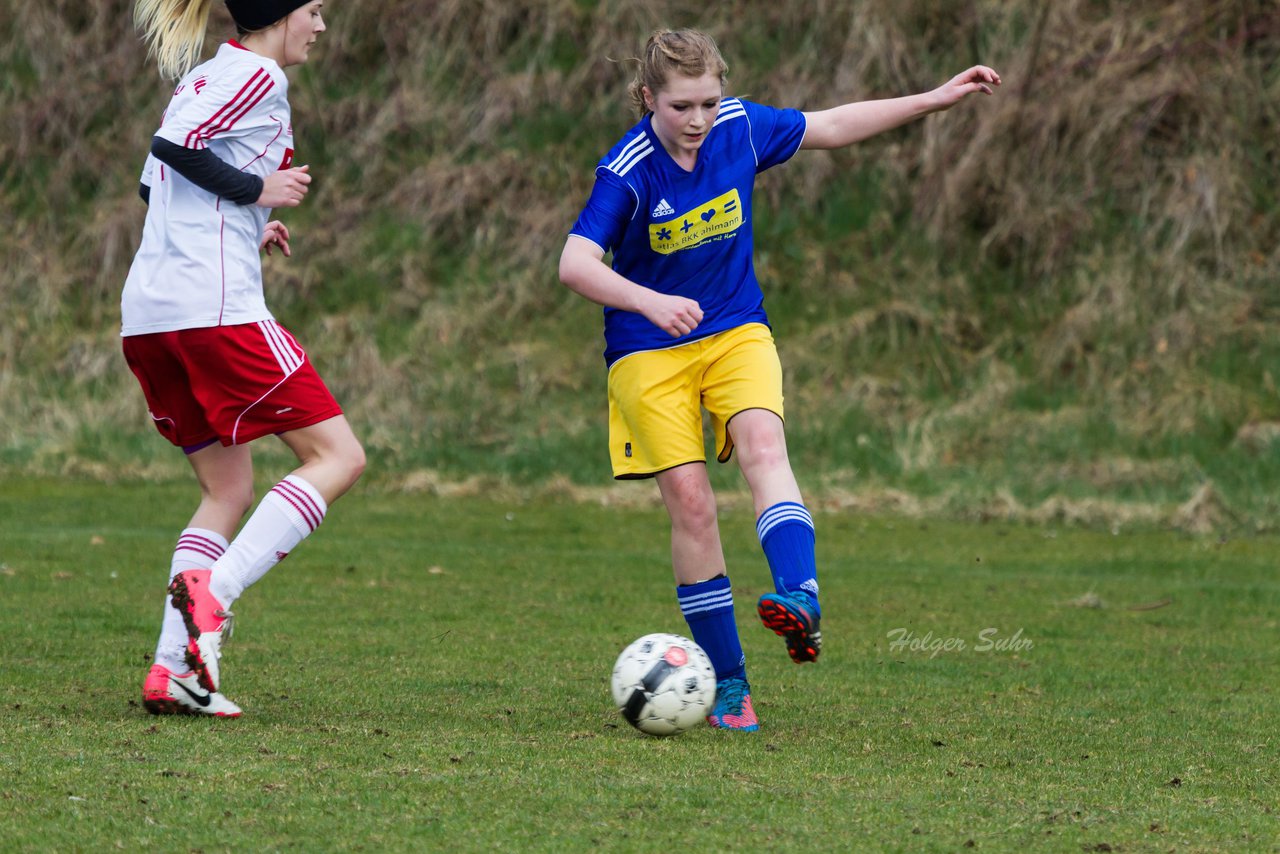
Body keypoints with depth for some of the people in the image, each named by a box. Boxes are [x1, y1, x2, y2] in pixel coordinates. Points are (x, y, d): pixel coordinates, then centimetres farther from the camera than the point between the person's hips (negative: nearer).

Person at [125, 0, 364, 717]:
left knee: (228, 490, 13)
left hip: (148, 315, 10)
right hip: (216, 307, -10)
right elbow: (173, 144, -17)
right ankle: (212, 590, -19)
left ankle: (172, 670, 1)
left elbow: (157, 180, 24)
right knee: (338, 455, -5)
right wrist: (259, 188, -8)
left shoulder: (210, 76, 23)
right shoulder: (259, 77, -4)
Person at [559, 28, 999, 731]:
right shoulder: (628, 172, -20)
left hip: (736, 332, 3)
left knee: (762, 444, -26)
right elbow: (575, 263, -29)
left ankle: (801, 599, -46)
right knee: (689, 498, -11)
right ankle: (728, 682, -2)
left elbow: (831, 127, 10)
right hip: (648, 352, -3)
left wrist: (936, 98, 11)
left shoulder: (740, 127, -6)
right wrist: (651, 302, -45)